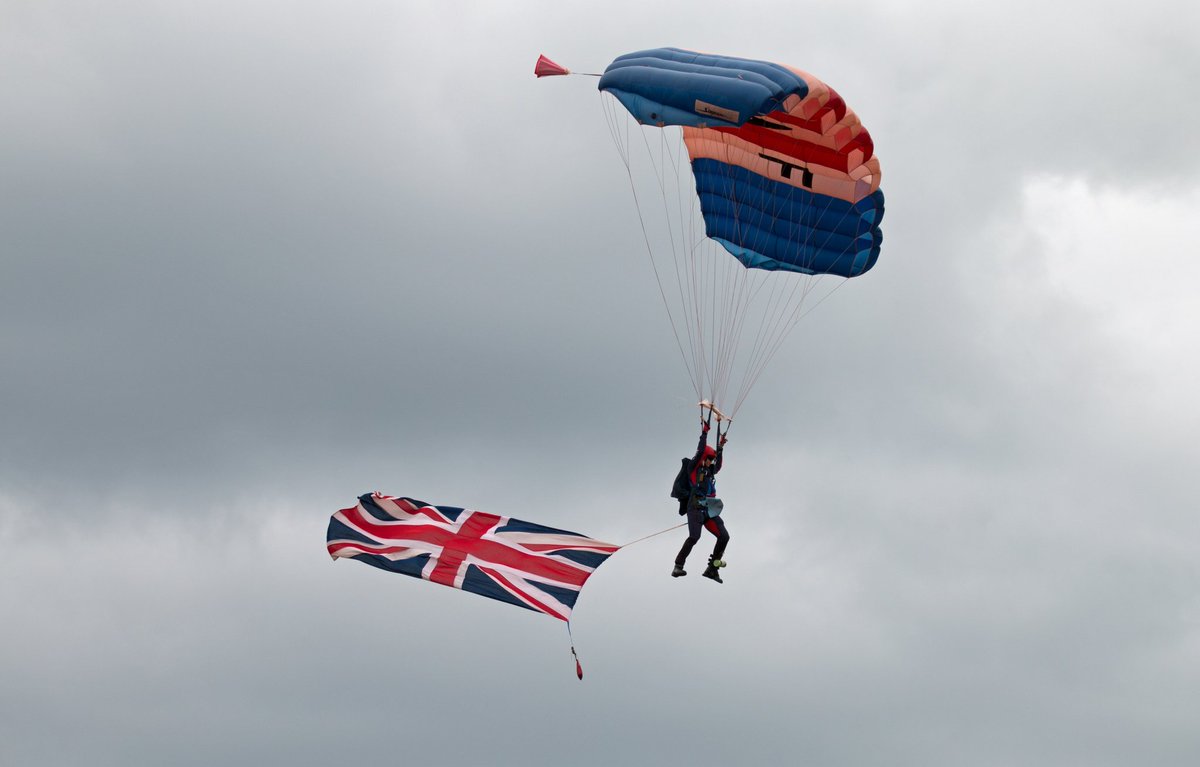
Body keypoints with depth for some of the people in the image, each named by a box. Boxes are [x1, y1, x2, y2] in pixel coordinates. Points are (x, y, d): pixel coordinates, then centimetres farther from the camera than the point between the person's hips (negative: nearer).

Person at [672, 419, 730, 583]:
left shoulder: (708, 471, 22)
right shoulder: (693, 468, 3)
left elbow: (718, 464, 39)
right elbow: (700, 451, -8)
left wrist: (720, 447, 38)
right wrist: (704, 433, -5)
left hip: (709, 510, 8)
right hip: (695, 508, -8)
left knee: (724, 536, -3)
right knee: (694, 536, -25)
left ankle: (712, 568, 2)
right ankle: (678, 567, -23)